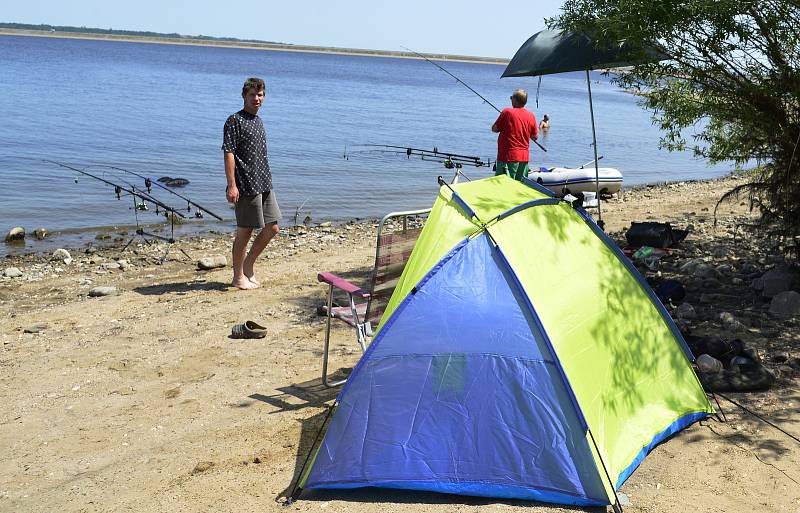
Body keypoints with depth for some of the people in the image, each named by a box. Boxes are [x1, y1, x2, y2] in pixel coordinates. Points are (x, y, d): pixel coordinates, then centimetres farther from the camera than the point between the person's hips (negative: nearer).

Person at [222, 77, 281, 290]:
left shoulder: (258, 121, 18)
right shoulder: (235, 121, -8)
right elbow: (229, 153, -13)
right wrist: (231, 185, -19)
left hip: (265, 184, 8)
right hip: (246, 185, -8)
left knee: (272, 228, 7)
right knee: (244, 231, 0)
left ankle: (249, 266, 23)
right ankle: (238, 277, 12)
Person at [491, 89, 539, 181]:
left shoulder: (507, 112, -10)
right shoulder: (531, 116, 4)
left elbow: (494, 129, -3)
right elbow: (535, 137, 10)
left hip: (508, 156, -5)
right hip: (524, 156, 5)